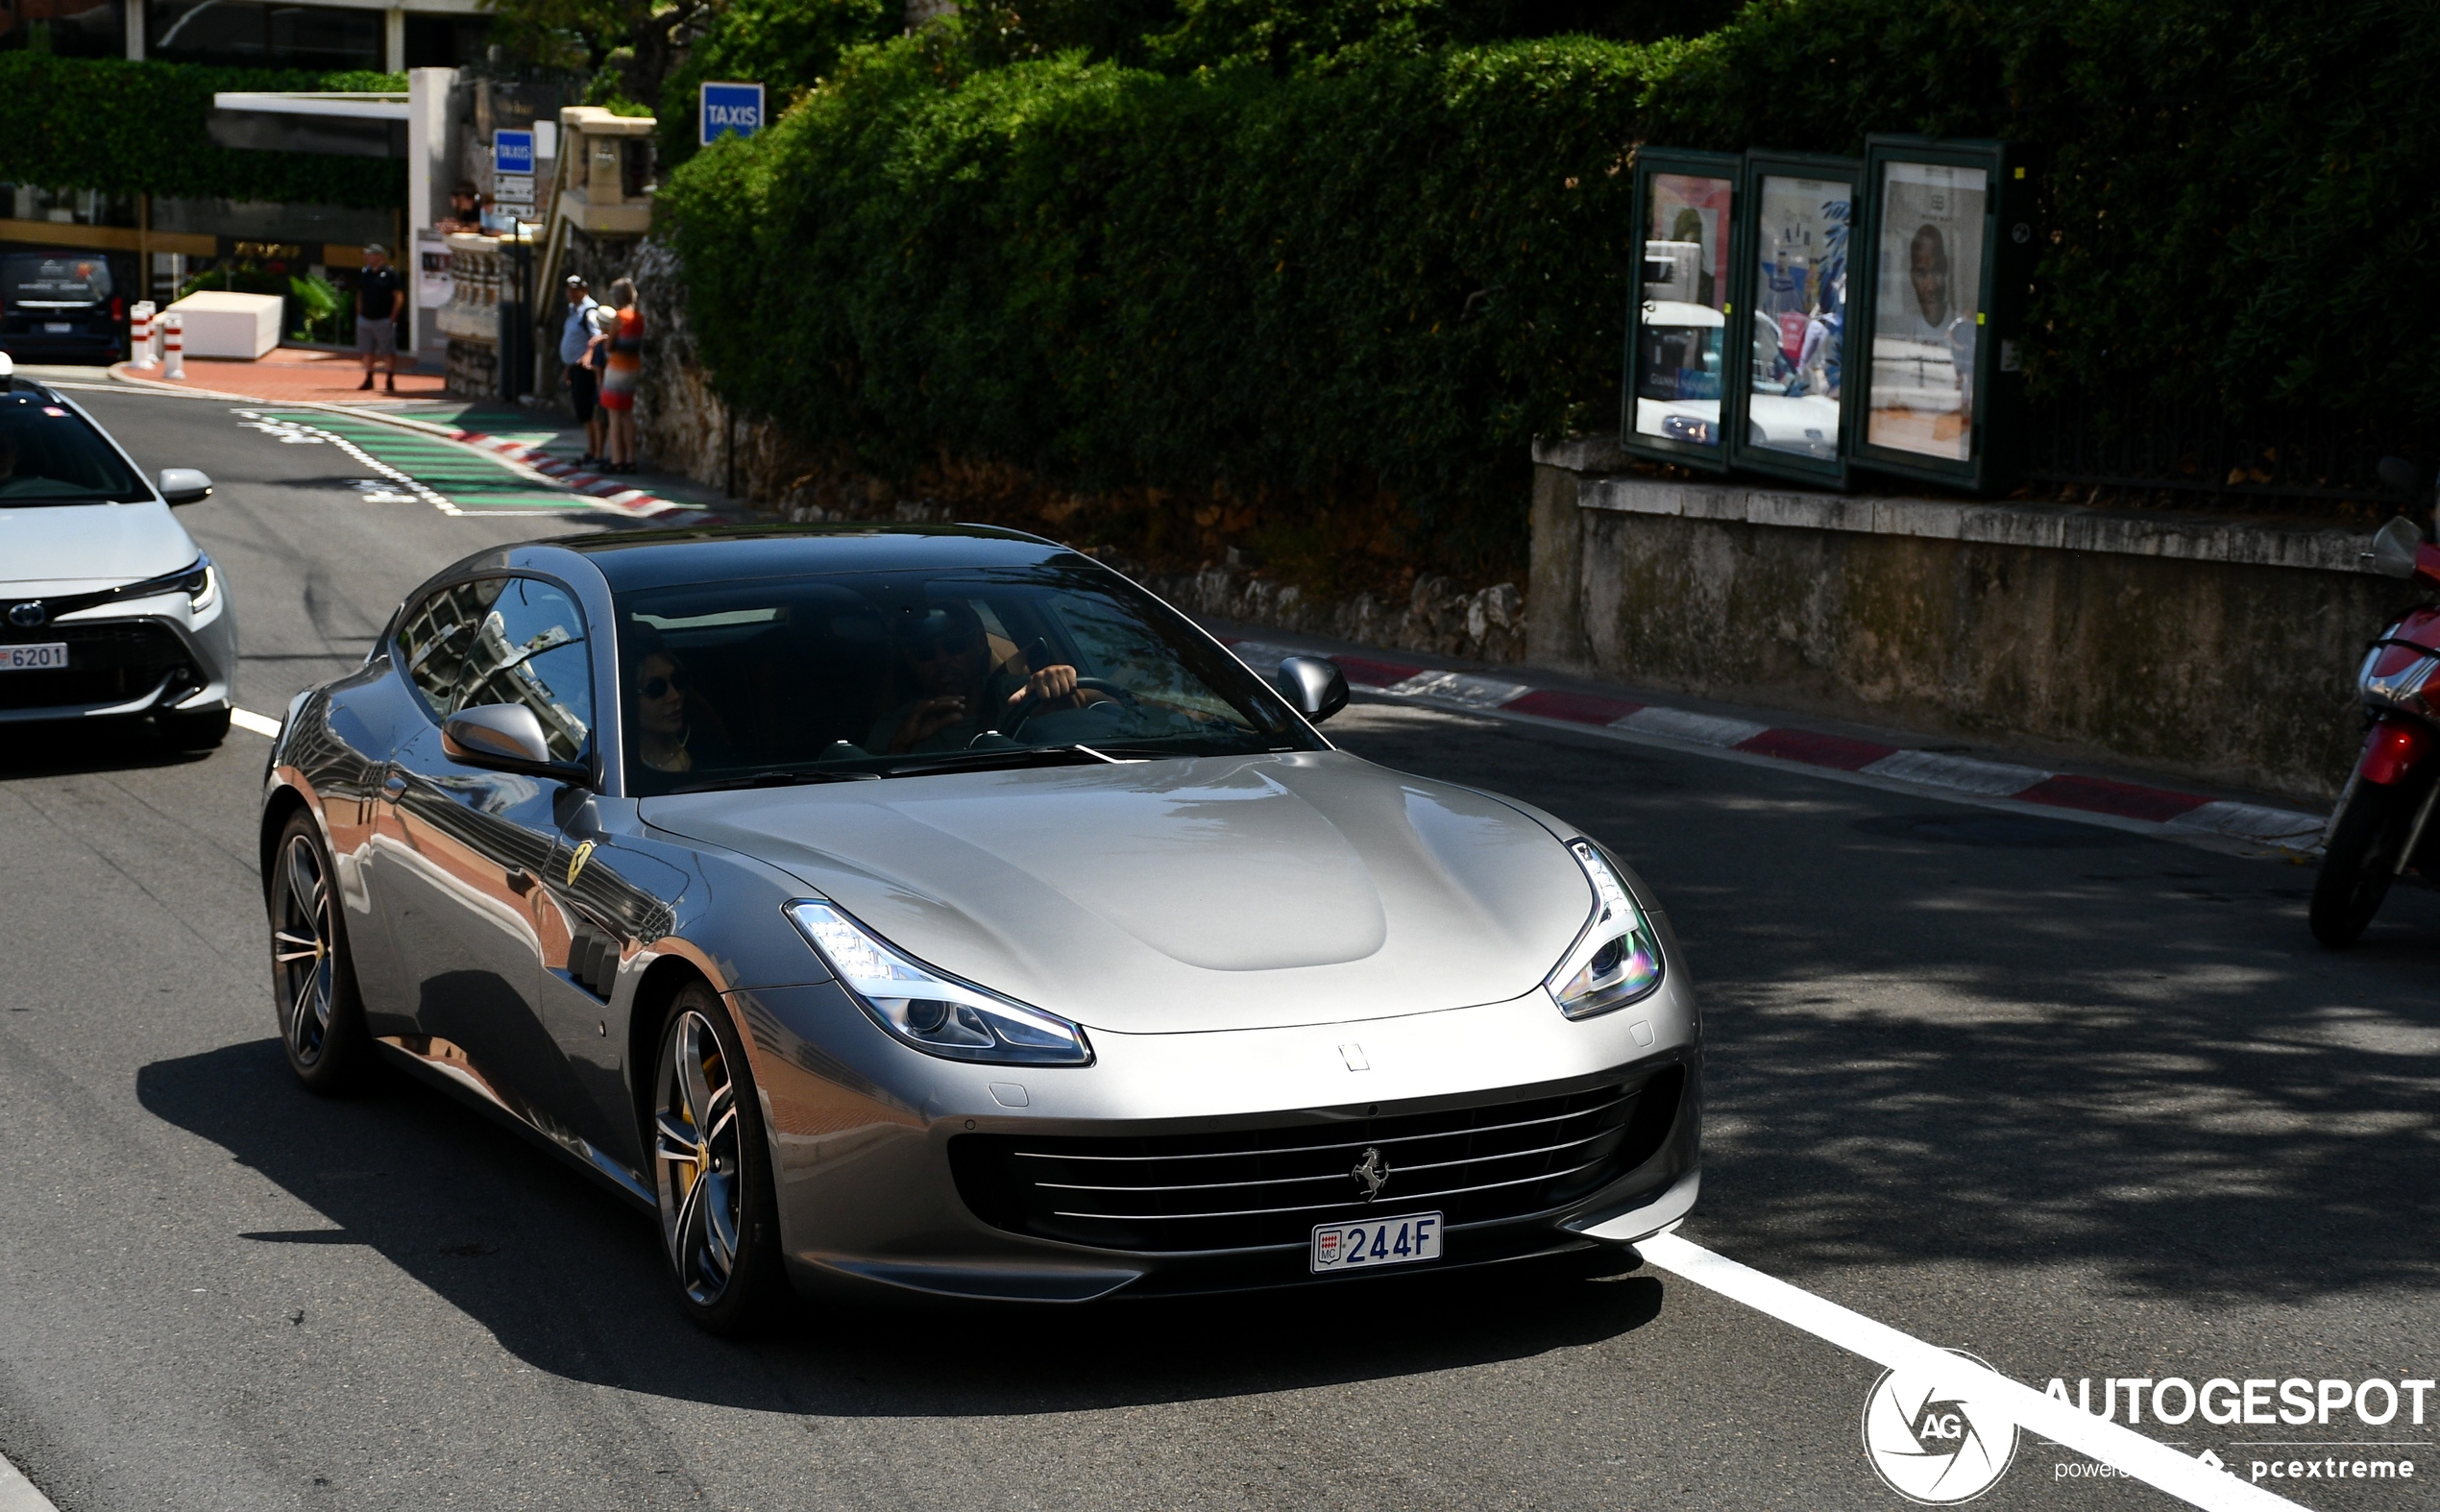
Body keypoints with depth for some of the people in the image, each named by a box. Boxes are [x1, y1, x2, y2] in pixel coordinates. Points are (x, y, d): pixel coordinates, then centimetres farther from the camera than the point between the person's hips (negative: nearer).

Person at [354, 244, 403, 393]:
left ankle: (391, 381, 9)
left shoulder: (390, 273, -7)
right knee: (367, 351, 9)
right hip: (365, 318, 5)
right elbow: (360, 296, 17)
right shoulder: (364, 273, 9)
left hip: (384, 320, -5)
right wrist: (359, 315, 10)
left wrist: (392, 318, -12)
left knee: (389, 352, 0)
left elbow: (399, 298, -7)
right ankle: (369, 379, 19)